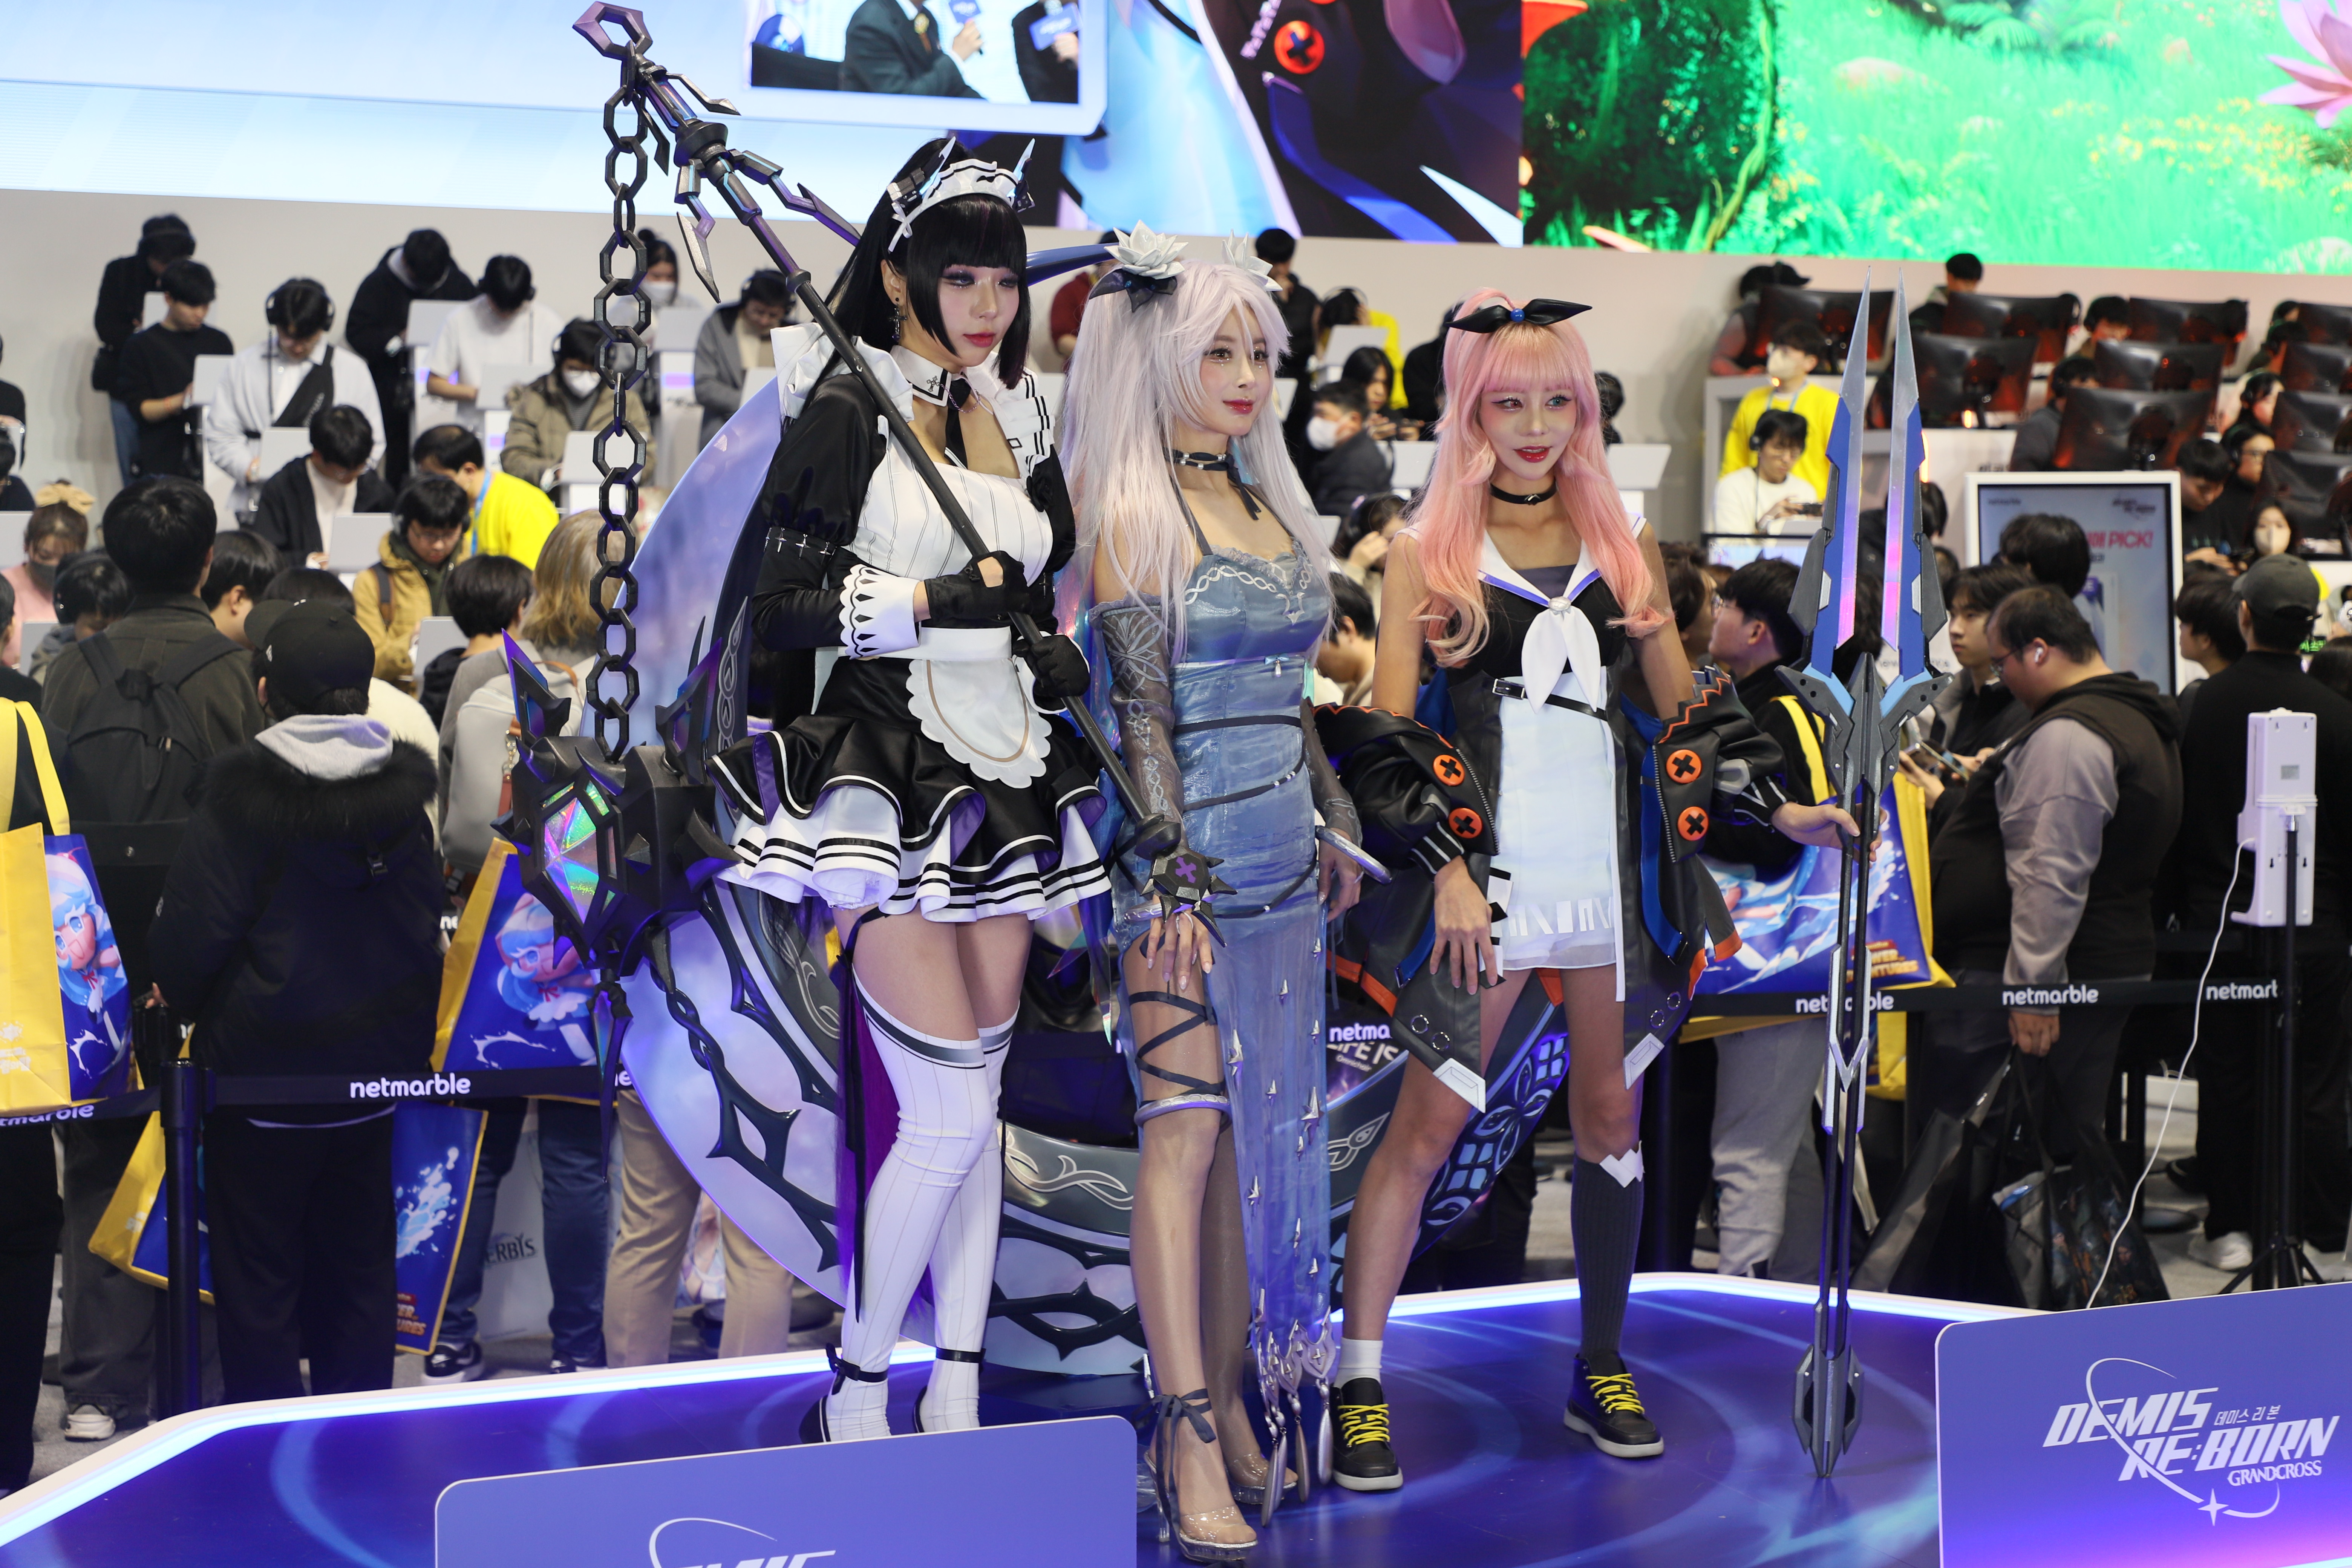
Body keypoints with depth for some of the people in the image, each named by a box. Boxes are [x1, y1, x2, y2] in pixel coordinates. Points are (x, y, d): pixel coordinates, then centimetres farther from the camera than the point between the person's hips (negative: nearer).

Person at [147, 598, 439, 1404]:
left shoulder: (238, 800, -16)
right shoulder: (405, 795, -1)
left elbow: (191, 939, -15)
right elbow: (431, 931, 7)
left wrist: (186, 1004, 6)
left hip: (263, 1072, -5)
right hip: (379, 1068, 5)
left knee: (257, 1281, 6)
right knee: (359, 1270, 14)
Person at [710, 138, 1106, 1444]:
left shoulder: (1017, 421, 13)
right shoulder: (848, 414, -6)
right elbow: (778, 609, -12)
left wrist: (1060, 652, 5)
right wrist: (936, 599, -19)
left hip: (1005, 785, 7)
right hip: (892, 782, -7)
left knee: (979, 1093, 8)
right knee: (948, 1113, -10)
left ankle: (957, 1398, 16)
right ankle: (857, 1396, 6)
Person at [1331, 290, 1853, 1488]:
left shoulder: (1624, 546, 13)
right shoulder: (1427, 549, 2)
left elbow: (1683, 706, 16)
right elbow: (1389, 726, -4)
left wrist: (1777, 807, 5)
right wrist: (1446, 870, -14)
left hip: (1616, 872, 4)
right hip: (1488, 875, -4)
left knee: (1611, 1119, 8)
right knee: (1428, 1123, -5)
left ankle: (1601, 1369, 19)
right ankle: (1359, 1379, 0)